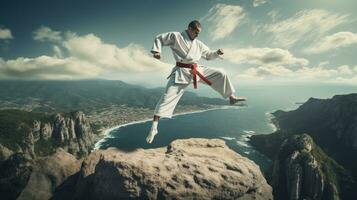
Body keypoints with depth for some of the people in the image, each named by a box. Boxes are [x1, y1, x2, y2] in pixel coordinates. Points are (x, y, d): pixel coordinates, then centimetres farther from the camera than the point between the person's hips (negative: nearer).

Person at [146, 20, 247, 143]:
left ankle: (231, 97, 19)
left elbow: (209, 55, 24)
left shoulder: (198, 44, 15)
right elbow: (159, 38, 7)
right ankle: (154, 127, -10)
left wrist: (217, 53, 5)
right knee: (168, 96, -15)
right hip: (181, 72, -6)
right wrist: (156, 51, -10)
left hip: (197, 71, 6)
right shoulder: (175, 36, -1)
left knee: (220, 73, 3)